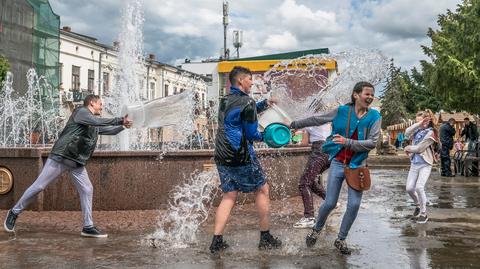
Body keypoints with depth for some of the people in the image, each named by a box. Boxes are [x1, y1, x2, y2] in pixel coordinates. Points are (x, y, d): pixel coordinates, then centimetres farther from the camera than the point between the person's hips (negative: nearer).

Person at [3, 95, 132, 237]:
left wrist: (123, 125, 10)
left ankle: (88, 227, 4)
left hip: (77, 162, 8)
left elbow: (110, 130, 26)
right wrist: (120, 119, -20)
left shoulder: (95, 124, 19)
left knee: (87, 190, 0)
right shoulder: (81, 111, -6)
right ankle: (14, 212, 13)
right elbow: (98, 121, -21)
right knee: (38, 186, -4)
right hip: (60, 157, -8)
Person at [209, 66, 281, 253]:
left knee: (229, 196, 10)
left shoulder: (225, 101, 14)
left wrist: (264, 104, 23)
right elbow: (251, 134, -10)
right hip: (241, 157, -8)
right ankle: (265, 238, 12)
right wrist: (264, 136, 8)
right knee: (262, 189, 7)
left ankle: (217, 241, 2)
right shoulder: (247, 102, -11)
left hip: (222, 157, 8)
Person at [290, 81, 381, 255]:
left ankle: (341, 239, 18)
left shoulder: (374, 116, -3)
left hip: (357, 166, 1)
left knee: (354, 205, -1)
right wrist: (294, 124, 9)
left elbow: (372, 142, -12)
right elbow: (316, 120, 6)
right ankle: (316, 230, 30)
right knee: (330, 203, 1)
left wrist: (348, 142, -20)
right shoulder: (342, 111, -2)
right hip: (338, 163, 0)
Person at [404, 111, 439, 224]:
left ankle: (423, 214, -3)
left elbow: (419, 148, -15)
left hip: (425, 164, -6)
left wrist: (408, 148, 1)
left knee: (419, 187, -18)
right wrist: (418, 124, -18)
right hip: (414, 164, 6)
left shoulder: (430, 133, -11)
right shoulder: (417, 131, 8)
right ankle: (418, 205, 31)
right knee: (409, 188, 2)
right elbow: (407, 132, -12)